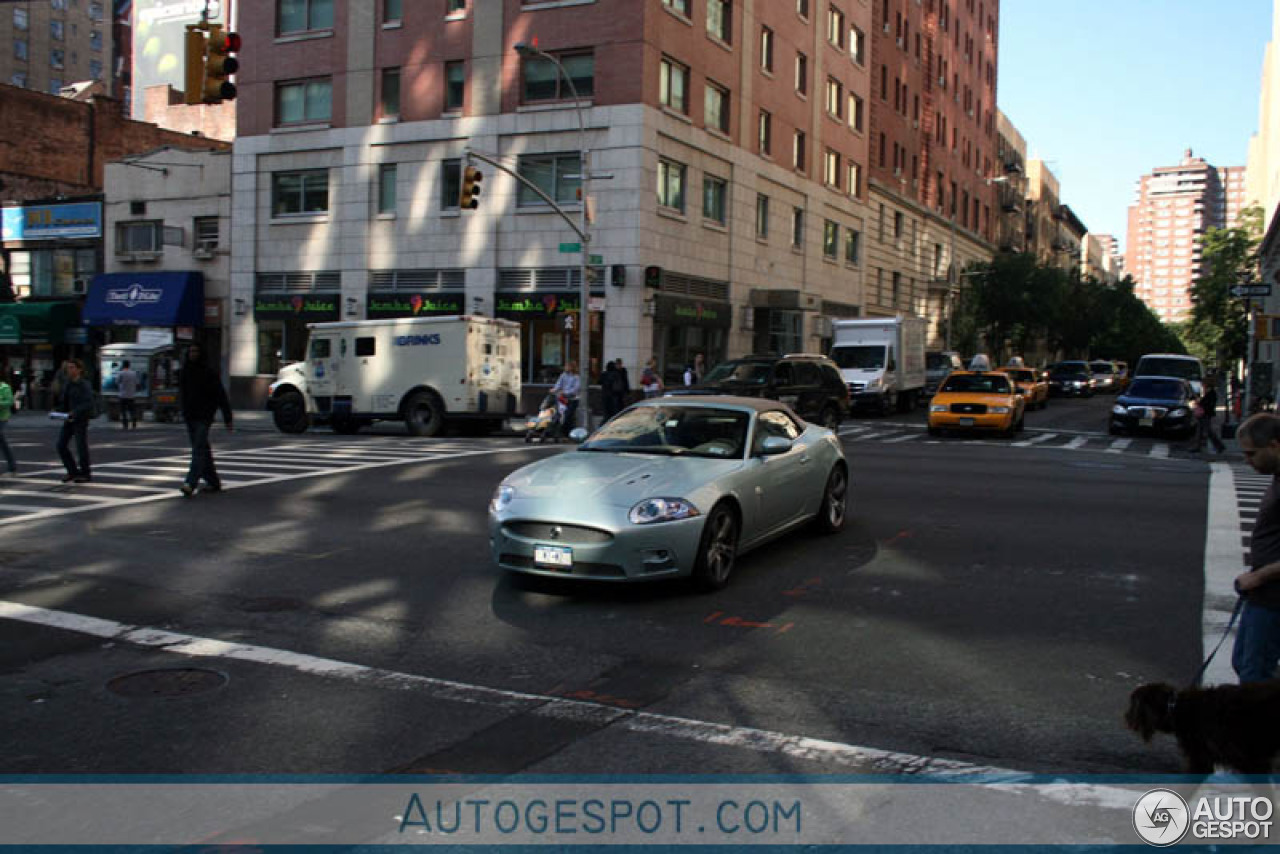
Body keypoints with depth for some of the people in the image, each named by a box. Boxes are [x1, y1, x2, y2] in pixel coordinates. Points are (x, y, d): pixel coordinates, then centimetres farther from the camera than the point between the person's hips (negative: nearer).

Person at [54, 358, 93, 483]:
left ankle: (86, 474, 13)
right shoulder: (66, 383, 10)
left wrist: (74, 412, -27)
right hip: (69, 419, 7)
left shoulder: (84, 385, -12)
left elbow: (89, 404, -19)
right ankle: (73, 472, 14)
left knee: (81, 447, -1)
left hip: (80, 420, -7)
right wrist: (58, 411, 2)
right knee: (61, 445, 2)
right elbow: (63, 400, 19)